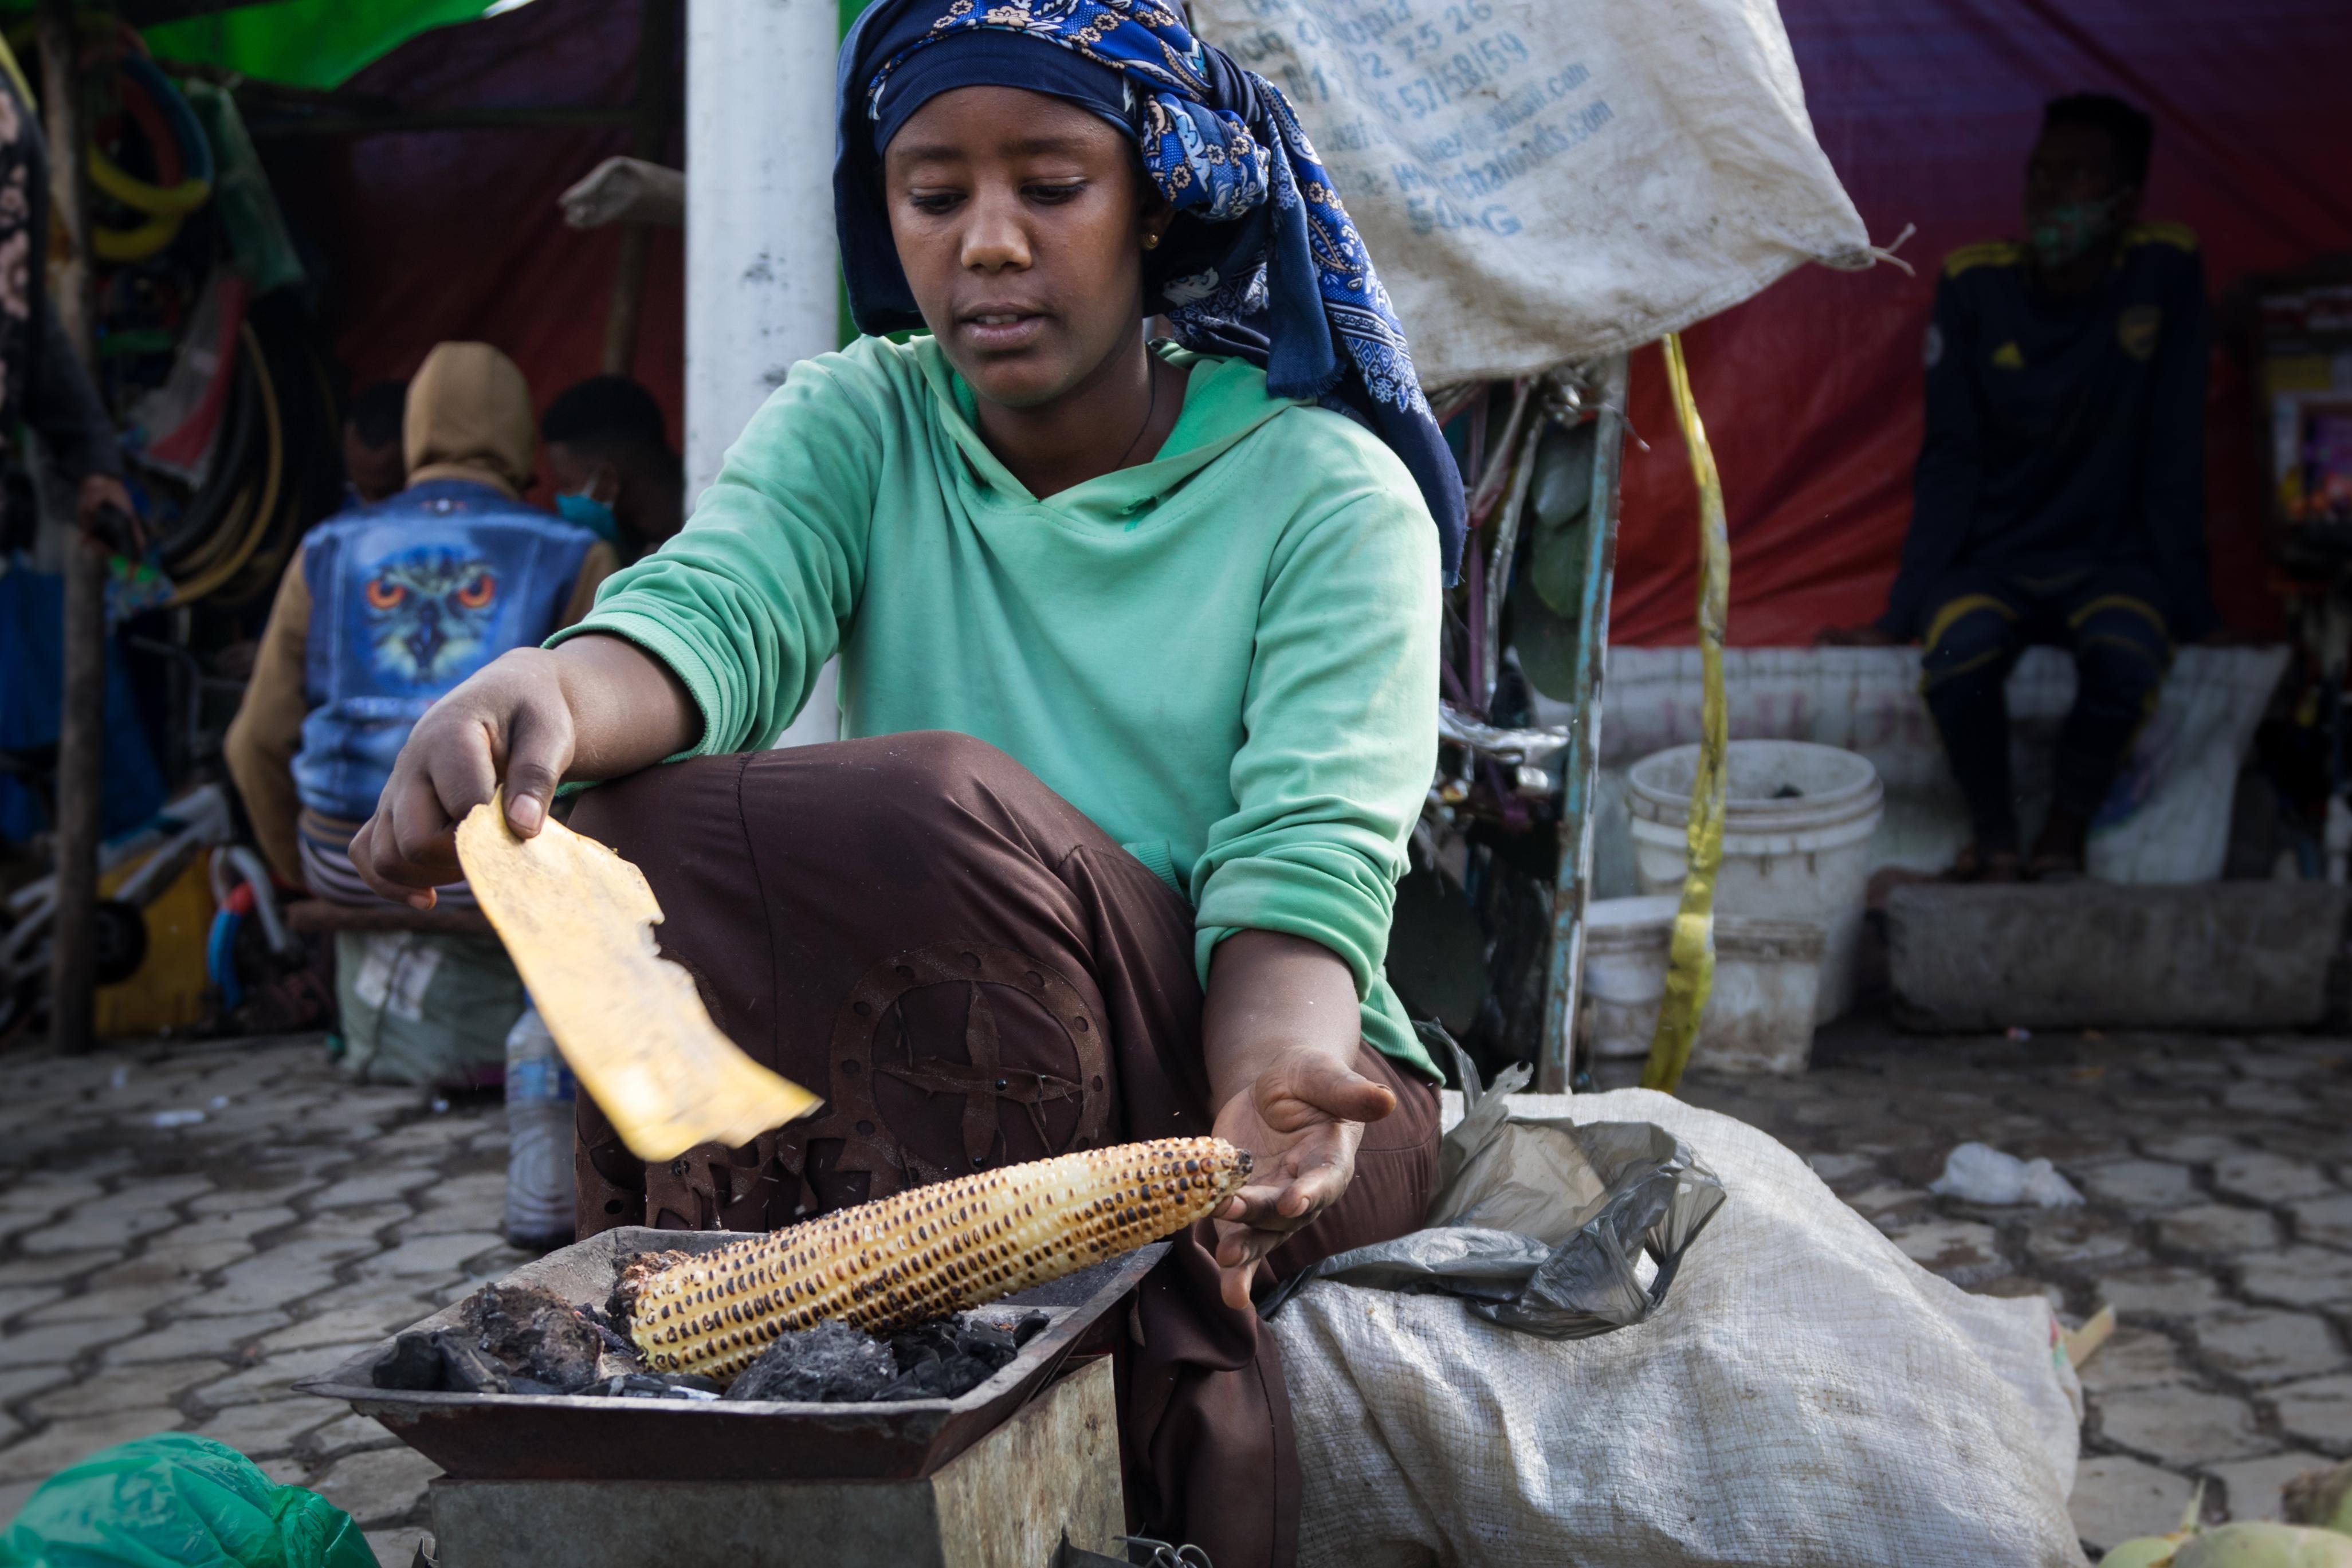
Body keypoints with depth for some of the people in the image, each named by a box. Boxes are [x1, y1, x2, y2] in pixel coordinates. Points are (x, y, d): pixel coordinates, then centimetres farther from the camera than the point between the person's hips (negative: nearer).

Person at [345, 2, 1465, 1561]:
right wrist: (556, 689, -40)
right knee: (641, 834, -25)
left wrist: (1274, 1084, -40)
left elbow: (1306, 861, -17)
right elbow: (714, 607, -16)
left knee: (943, 814, -31)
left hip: (1236, 1079, -3)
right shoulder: (855, 426, 6)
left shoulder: (1331, 494, -4)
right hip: (923, 1082, 4)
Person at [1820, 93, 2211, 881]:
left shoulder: (2166, 273, -7)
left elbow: (2175, 457, -6)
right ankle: (1995, 840, -9)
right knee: (1958, 657, -33)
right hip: (1990, 559, 1)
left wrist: (2185, 601, -8)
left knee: (2126, 665, -34)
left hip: (2111, 562, -1)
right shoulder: (1974, 283, -4)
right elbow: (1949, 461, -2)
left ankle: (2063, 841, -10)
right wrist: (1902, 611, -8)